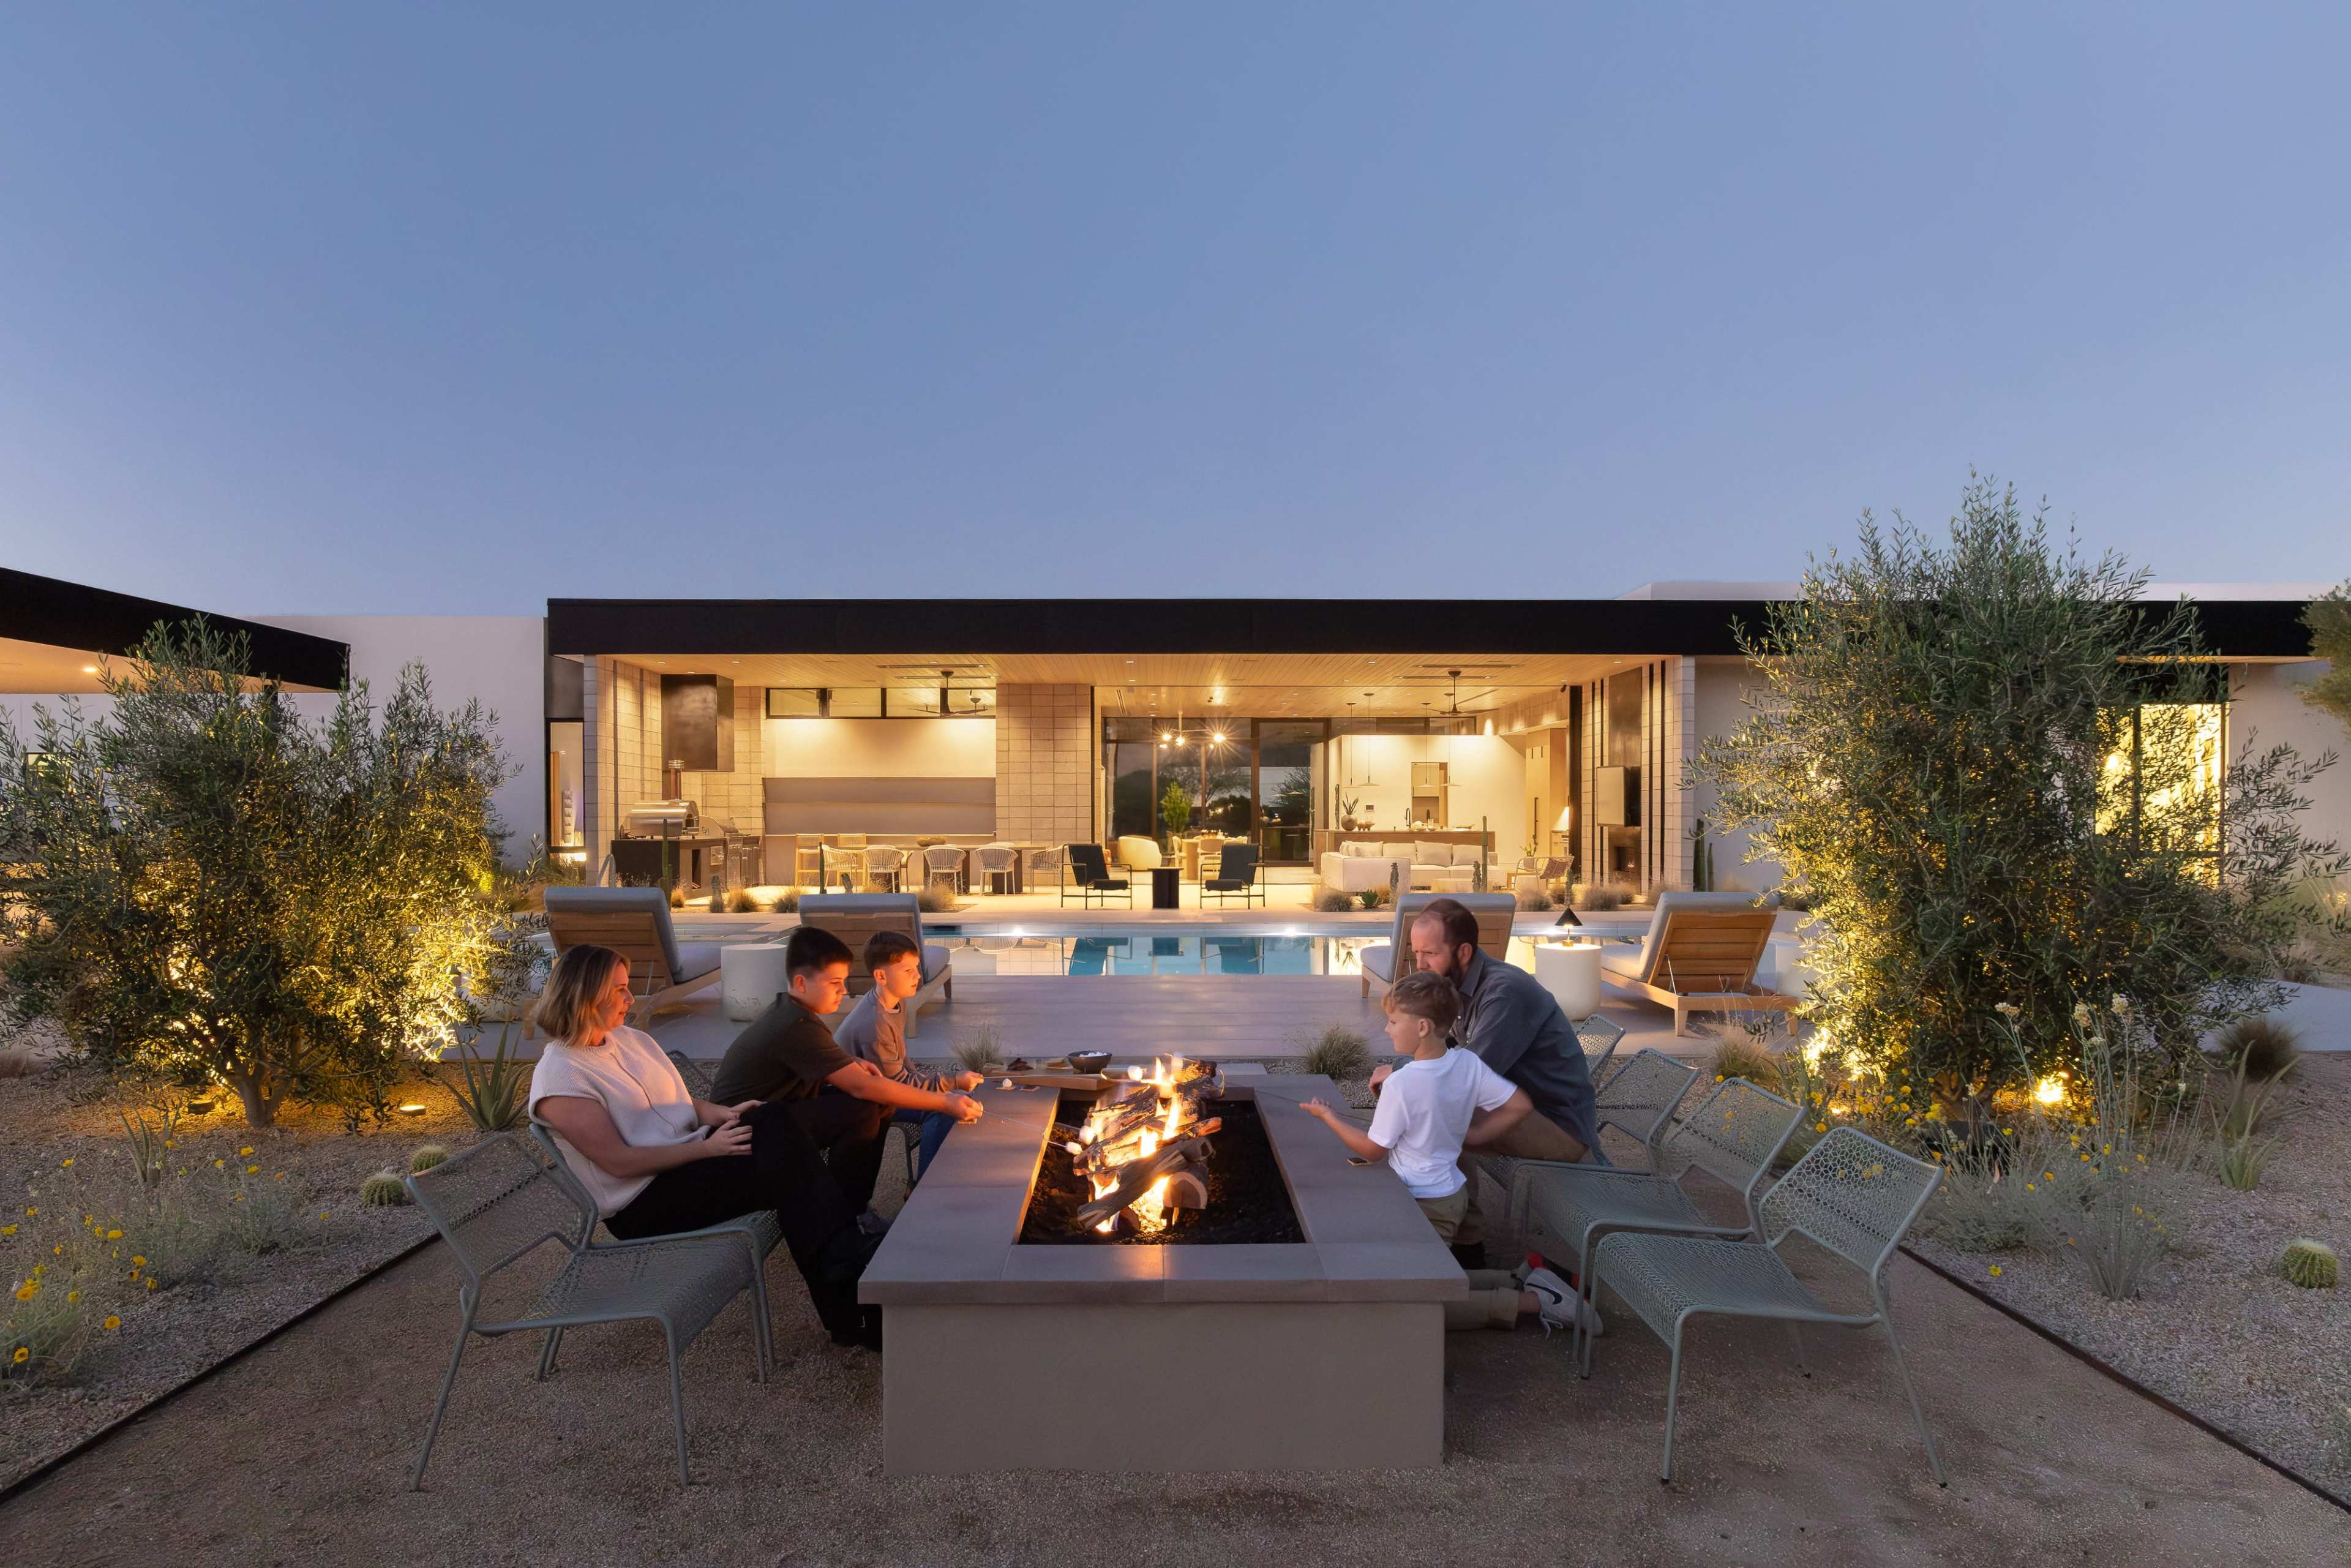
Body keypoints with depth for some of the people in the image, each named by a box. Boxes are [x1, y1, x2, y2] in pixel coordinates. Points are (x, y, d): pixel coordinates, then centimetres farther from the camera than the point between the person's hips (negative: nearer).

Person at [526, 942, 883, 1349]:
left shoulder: (630, 1039, 11)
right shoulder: (558, 1077, -13)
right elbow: (619, 1163, -18)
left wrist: (724, 1114, -4)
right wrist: (708, 1148, -22)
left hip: (690, 1159, 7)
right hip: (641, 1207, -7)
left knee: (773, 1122, -23)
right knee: (778, 1163, -26)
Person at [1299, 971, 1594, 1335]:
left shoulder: (1400, 1084, -24)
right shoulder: (1468, 1063, -6)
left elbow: (1372, 1149, -13)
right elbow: (1520, 1105, -3)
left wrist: (1328, 1116, 0)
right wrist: (1476, 1133, 7)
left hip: (1425, 1205, -8)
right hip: (1454, 1192, 8)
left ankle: (1529, 1302, -6)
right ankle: (1523, 1283, 12)